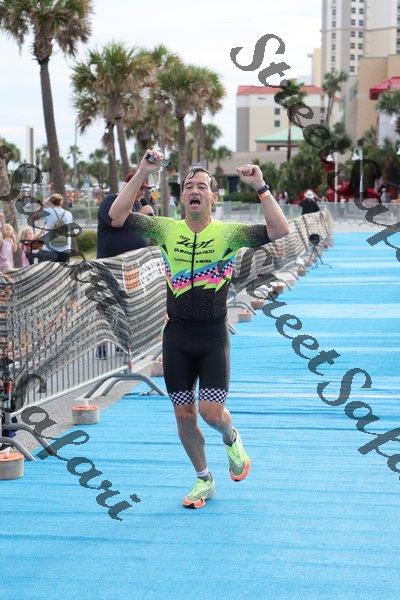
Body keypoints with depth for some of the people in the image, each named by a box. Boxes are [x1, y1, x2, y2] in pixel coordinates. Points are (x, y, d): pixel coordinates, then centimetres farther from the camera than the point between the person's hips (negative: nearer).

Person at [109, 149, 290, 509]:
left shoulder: (229, 233, -5)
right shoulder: (167, 230, 0)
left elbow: (280, 231, -17)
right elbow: (117, 216, -8)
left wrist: (261, 187, -22)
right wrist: (142, 174, -14)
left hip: (214, 336, -2)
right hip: (177, 336, 3)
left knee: (212, 412, -10)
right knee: (184, 414, 9)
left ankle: (231, 439, 27)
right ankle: (204, 480, 29)